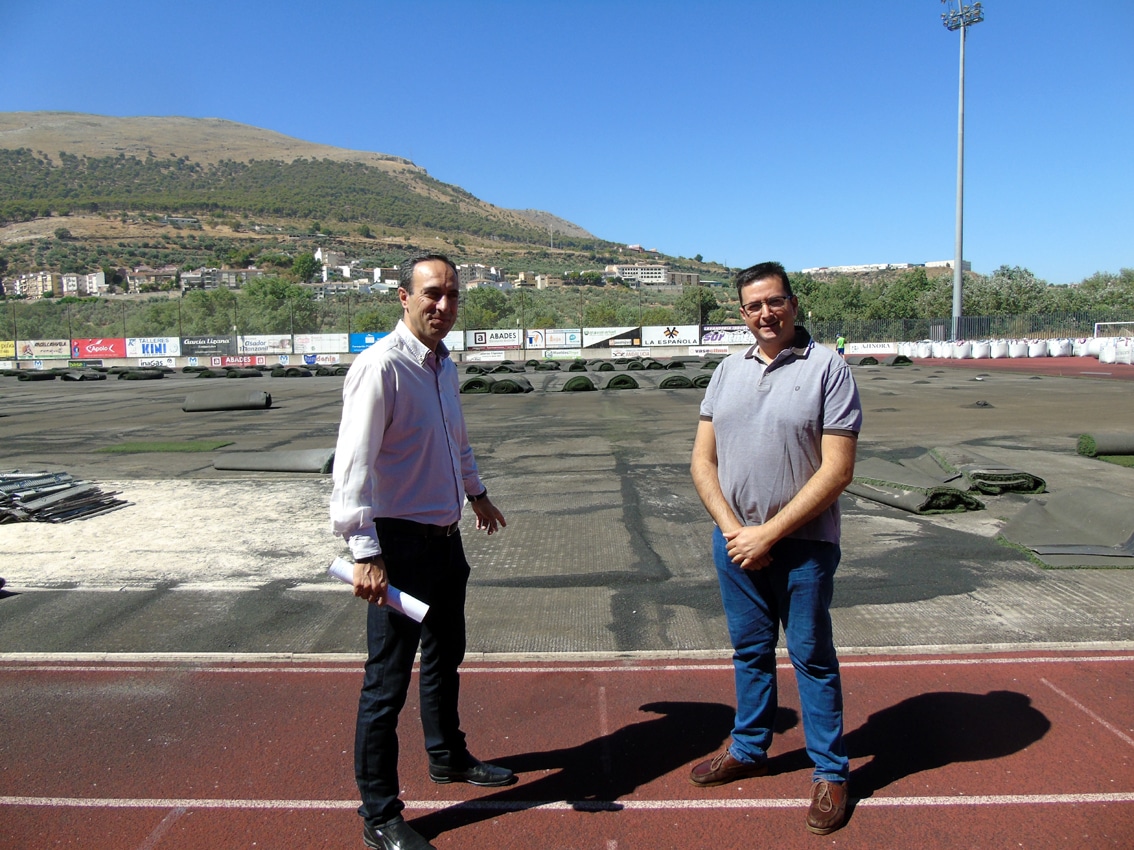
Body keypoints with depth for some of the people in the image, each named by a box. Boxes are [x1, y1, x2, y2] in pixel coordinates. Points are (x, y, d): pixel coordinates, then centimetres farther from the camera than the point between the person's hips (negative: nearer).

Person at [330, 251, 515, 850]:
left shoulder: (444, 366, 10)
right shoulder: (381, 367, -18)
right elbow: (353, 464, -24)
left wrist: (476, 492, 36)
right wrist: (366, 553, -29)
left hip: (446, 537, 9)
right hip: (399, 546, -9)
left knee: (445, 658, 24)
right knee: (387, 683, 2)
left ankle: (448, 757, 47)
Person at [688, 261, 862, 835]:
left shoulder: (827, 368, -9)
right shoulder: (728, 372, 7)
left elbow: (837, 470, -15)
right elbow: (703, 460, 6)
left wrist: (768, 533, -15)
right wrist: (732, 528, -8)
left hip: (803, 545, -4)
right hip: (734, 541, 5)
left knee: (812, 657, 8)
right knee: (749, 651, 18)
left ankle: (829, 772, 25)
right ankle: (749, 750, 36)